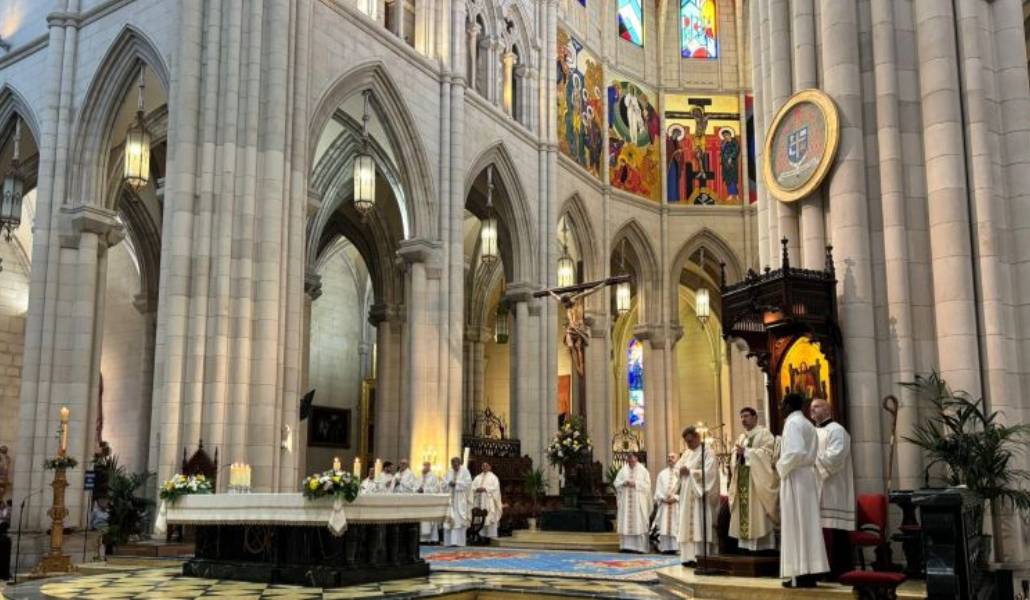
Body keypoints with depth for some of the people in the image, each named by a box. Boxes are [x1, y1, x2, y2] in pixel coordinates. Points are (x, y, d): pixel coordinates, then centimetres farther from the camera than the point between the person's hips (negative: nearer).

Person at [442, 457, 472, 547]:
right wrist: (449, 483, -11)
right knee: (449, 520, -2)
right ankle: (450, 541, 1)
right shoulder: (449, 472, 15)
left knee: (459, 520, -8)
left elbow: (468, 483, -8)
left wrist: (456, 483, -14)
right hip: (450, 499, 4)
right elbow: (444, 483, 10)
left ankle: (458, 541, -7)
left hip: (460, 500, -4)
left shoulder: (464, 471, 2)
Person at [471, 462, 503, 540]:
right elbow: (472, 487, 11)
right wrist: (477, 489, -10)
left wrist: (485, 489, -16)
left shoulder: (493, 477, 7)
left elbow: (495, 488, -6)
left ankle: (491, 537, -10)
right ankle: (481, 535, -2)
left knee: (490, 518, -10)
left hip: (489, 501, -4)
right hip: (479, 501, 4)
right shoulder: (477, 477, 20)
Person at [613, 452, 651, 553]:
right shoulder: (623, 470, 10)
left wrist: (635, 484, -13)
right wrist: (624, 483, -12)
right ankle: (626, 546, 4)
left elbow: (647, 485, -3)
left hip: (639, 502, -2)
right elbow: (617, 483, 7)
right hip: (625, 502, 3)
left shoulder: (643, 470, 3)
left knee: (639, 524, -5)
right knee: (626, 523, 0)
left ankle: (640, 546, -3)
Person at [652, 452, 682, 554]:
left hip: (676, 504, -3)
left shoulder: (680, 472, 4)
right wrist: (663, 498, -7)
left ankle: (674, 547, -6)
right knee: (664, 526, -2)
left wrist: (675, 498, -15)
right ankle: (665, 547, -1)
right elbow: (658, 489, 10)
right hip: (664, 503, 3)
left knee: (675, 526, -6)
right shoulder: (662, 474, 15)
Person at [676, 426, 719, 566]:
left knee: (700, 526, -10)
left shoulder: (708, 452, -6)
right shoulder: (687, 453, 18)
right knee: (688, 525, 5)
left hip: (701, 495, -8)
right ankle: (690, 557, 8)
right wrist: (681, 471, -8)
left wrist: (690, 471, -15)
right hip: (688, 495, 8)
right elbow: (677, 467, 14)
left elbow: (708, 472, -17)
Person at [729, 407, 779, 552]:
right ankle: (747, 545, 4)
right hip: (743, 482, 7)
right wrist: (737, 455, -6)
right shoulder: (741, 438, 21)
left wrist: (746, 452, -15)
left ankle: (764, 546, -10)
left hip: (758, 480, -7)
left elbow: (767, 453, -13)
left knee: (759, 515, -11)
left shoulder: (764, 433, 1)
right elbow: (734, 458, 17)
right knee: (744, 513, 2)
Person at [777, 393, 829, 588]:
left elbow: (795, 452, -24)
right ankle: (810, 571, 9)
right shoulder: (808, 424, 17)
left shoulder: (792, 423, -11)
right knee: (807, 524, 8)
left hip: (795, 479, -9)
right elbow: (811, 454, 16)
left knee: (796, 526, -6)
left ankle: (800, 574, -5)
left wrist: (780, 466, -9)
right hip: (807, 478, 9)